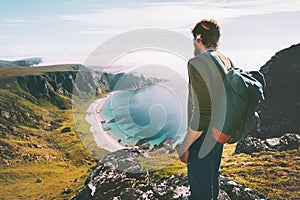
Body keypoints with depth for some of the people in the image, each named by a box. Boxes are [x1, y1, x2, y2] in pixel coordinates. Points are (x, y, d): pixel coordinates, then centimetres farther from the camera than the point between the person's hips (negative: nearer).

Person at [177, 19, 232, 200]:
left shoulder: (197, 64, -24)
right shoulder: (227, 62, 3)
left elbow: (202, 113, -27)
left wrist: (185, 146, -18)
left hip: (201, 137, -8)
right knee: (212, 179, 27)